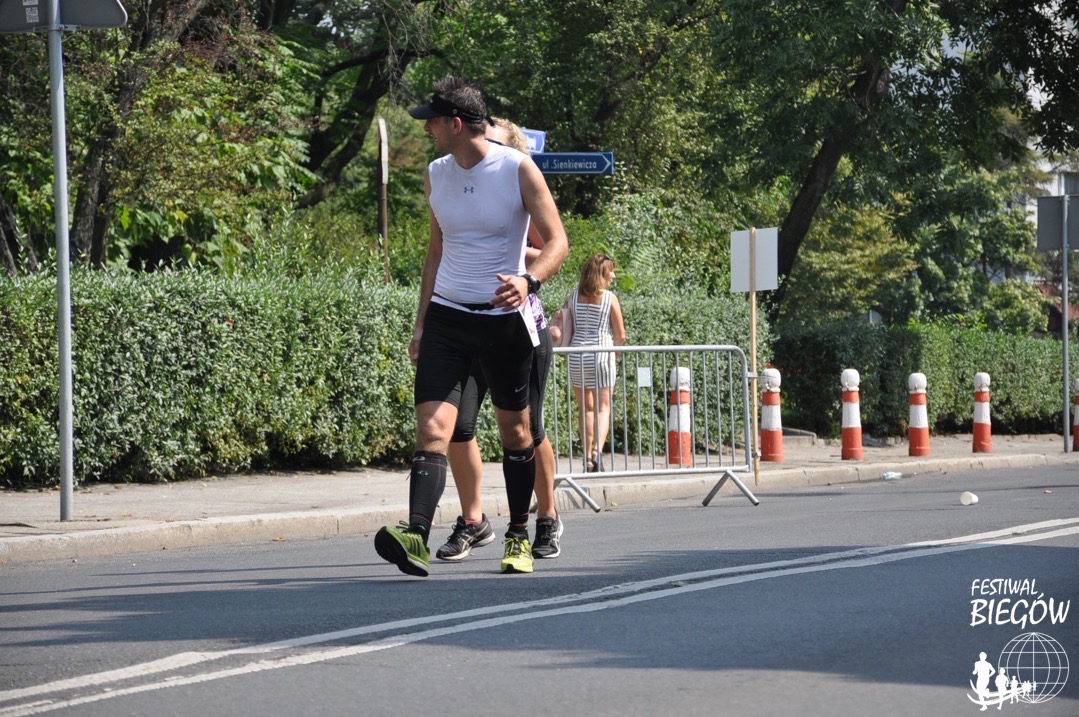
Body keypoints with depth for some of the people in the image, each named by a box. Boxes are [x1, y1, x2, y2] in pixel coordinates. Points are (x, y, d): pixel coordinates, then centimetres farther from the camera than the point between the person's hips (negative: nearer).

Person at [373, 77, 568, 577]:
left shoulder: (518, 170, -8)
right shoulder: (436, 175, 7)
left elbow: (557, 241, -8)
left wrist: (529, 280, -28)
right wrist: (420, 323, 16)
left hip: (505, 317, -3)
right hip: (446, 316, 3)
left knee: (515, 432, 9)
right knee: (431, 425, -15)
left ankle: (519, 536, 24)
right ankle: (416, 536, -29)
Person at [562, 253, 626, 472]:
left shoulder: (574, 296, 3)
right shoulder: (609, 298, -5)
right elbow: (620, 335, -2)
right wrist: (613, 350, 16)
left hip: (577, 357, 3)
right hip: (602, 355, -3)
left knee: (586, 408, 14)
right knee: (603, 406, 2)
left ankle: (588, 457, 12)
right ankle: (597, 450, -20)